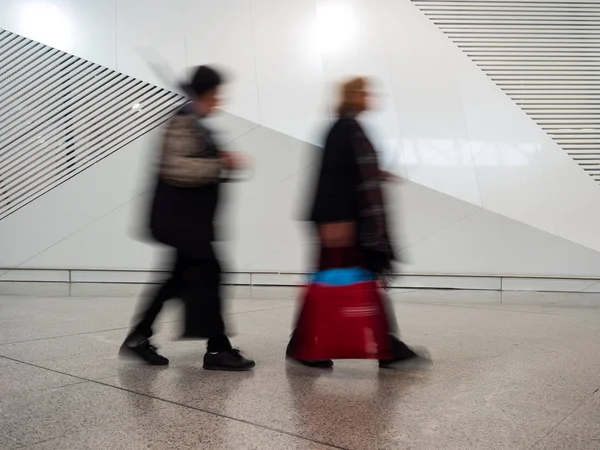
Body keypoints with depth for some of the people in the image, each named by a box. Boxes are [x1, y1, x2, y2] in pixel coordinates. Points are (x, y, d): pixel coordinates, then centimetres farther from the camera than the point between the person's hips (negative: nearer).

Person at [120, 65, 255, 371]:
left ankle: (138, 338, 22)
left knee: (182, 279, 13)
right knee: (206, 275, -7)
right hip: (182, 218, -11)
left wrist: (220, 161, 11)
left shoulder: (195, 123, 18)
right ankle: (217, 349, 1)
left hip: (188, 219, 11)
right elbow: (176, 168, -25)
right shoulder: (184, 121, -14)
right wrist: (220, 164, -21)